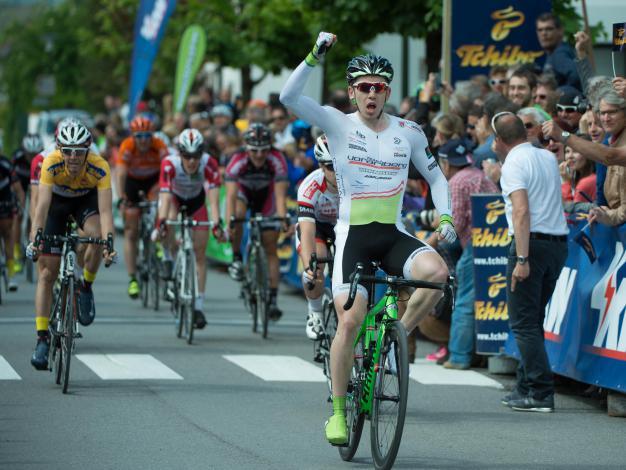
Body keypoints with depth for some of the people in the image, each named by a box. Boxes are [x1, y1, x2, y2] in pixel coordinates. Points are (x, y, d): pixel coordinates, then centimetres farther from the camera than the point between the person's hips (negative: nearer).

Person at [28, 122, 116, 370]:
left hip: (86, 200, 0)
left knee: (96, 235, -33)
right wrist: (35, 237, -55)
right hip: (56, 201, 0)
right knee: (47, 273, -7)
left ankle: (85, 287, -6)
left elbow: (105, 210, -40)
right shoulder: (51, 164, -35)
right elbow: (42, 204, -41)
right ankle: (42, 338, -3)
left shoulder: (99, 168, -34)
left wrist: (109, 241, -55)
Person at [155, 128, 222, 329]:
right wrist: (161, 223, -58)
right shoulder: (169, 164, -37)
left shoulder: (209, 164, -35)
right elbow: (165, 196, -44)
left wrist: (216, 224, -56)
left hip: (196, 200, 1)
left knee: (200, 252, -5)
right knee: (170, 222, -33)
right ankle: (168, 256, 1)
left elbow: (213, 198, -42)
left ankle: (198, 306, 0)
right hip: (174, 197, -1)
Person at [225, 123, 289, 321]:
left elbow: (280, 196, -36)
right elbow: (231, 195, -40)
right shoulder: (237, 161, -35)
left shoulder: (277, 161, -33)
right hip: (243, 190, -1)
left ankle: (273, 300, -1)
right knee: (238, 216, -36)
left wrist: (284, 220, -50)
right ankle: (237, 258, -12)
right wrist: (229, 222, -52)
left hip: (266, 195, 1)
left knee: (271, 249, -4)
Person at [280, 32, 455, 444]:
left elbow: (435, 176, 18)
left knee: (437, 272, -29)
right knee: (350, 322, -15)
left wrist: (445, 215, 1)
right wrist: (316, 56, -24)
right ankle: (338, 410, 1)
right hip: (353, 236, -2)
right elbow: (289, 97, -15)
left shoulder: (408, 132, 6)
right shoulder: (338, 124, -1)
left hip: (394, 236, 2)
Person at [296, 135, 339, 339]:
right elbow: (307, 231, -42)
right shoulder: (310, 187, -36)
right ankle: (315, 313, -5)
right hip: (316, 225, -2)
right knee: (315, 266, -29)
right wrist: (309, 265, -57)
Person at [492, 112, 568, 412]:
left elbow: (521, 211, -21)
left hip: (532, 242, -8)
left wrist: (522, 259, -25)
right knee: (533, 320, 16)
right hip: (559, 243, 8)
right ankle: (526, 387, 18)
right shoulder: (548, 157, 14)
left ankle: (541, 393, -11)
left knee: (523, 322, -5)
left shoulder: (514, 164, -10)